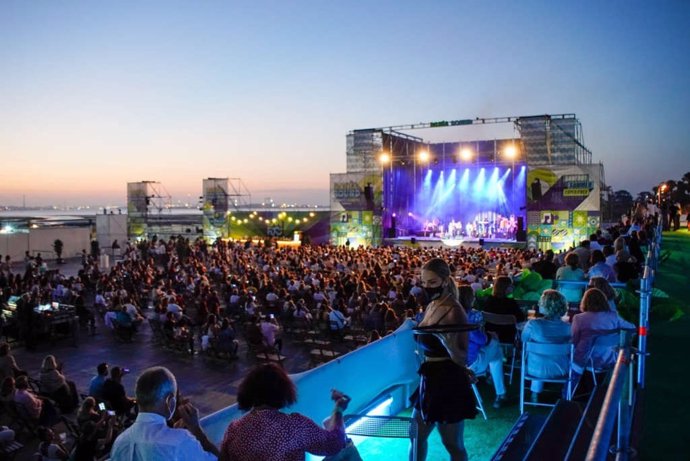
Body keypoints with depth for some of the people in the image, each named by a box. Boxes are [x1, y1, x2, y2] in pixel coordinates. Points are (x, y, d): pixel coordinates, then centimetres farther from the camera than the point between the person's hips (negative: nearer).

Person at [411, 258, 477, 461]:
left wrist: (446, 340, -38)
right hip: (431, 379, 9)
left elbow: (462, 358, -23)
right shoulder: (431, 306, 6)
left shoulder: (454, 311, -19)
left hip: (449, 382, -9)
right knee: (416, 436, 19)